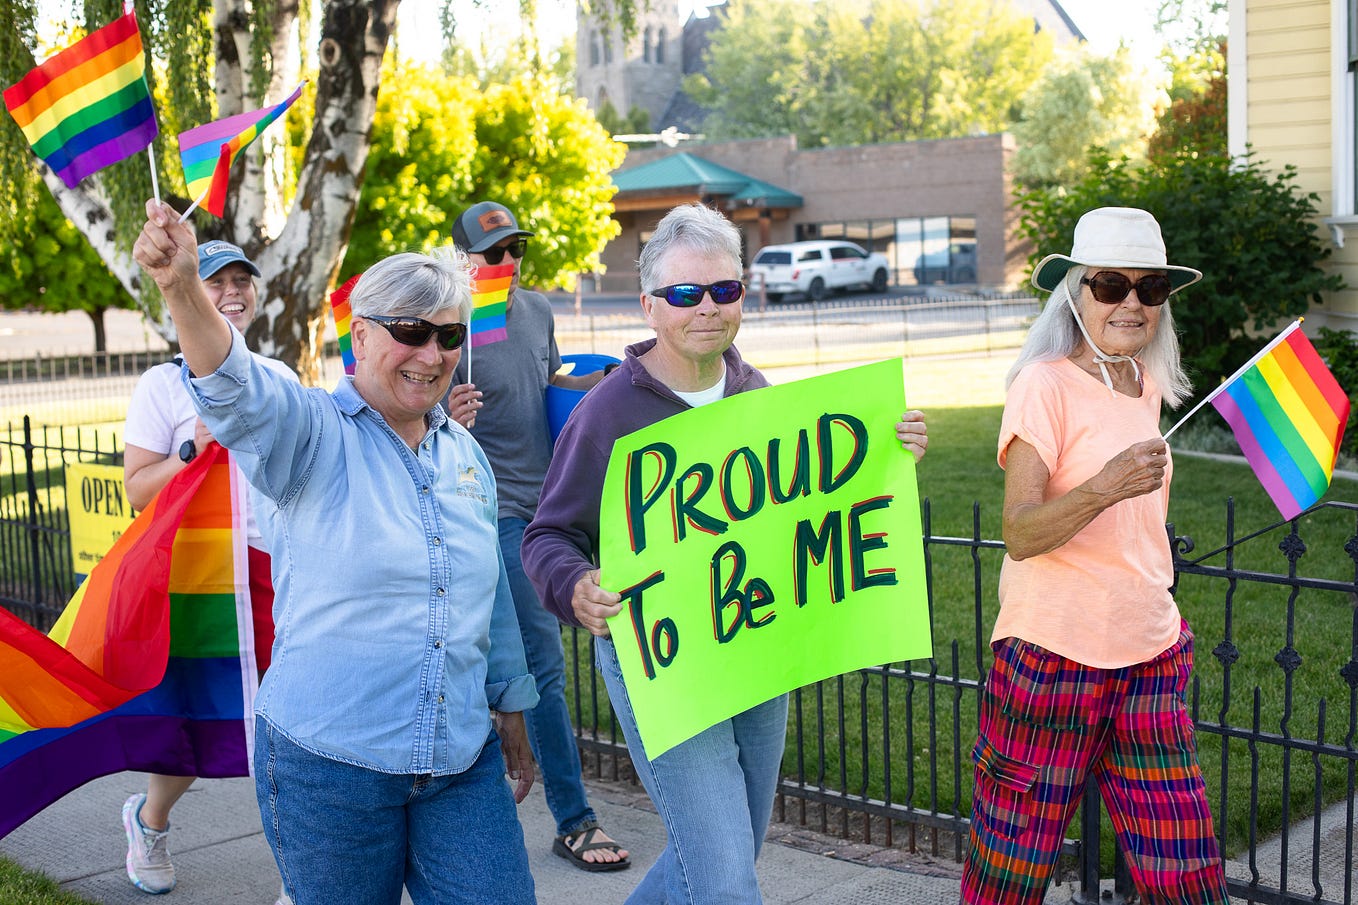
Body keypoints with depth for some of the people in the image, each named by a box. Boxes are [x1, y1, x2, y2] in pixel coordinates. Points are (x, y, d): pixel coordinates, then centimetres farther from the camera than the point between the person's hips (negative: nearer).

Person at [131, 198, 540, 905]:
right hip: (328, 761, -5)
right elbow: (238, 395, -30)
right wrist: (182, 290, -48)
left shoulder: (465, 454, 9)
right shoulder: (316, 435, -8)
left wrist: (511, 710, 22)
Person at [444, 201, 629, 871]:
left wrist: (607, 378, 5)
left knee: (522, 656, 17)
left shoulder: (538, 309, 7)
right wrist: (452, 421, -36)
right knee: (545, 665, -7)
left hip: (549, 501, 7)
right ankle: (573, 821, 0)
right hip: (499, 510, -7)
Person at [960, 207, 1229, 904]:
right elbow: (1020, 534, -18)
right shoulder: (1045, 384, -10)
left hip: (1150, 661, 6)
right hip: (1055, 658, -6)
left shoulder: (1147, 384, 11)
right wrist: (1105, 487, -34)